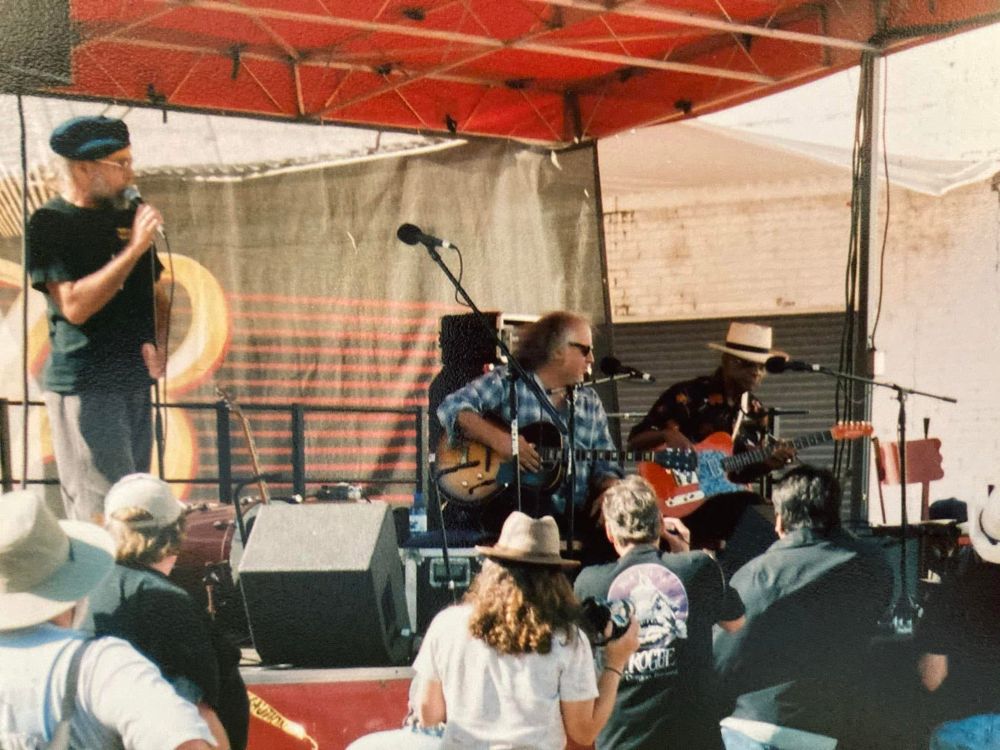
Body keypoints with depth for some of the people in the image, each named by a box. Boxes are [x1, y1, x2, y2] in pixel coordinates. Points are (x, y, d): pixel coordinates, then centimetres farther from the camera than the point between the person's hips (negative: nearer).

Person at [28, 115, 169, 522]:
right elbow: (74, 306, -20)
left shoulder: (125, 218, 14)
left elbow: (156, 296, 23)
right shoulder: (50, 224, -8)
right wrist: (134, 249, -20)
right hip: (84, 386, -8)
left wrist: (159, 346, 3)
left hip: (135, 381, 8)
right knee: (103, 511, -11)